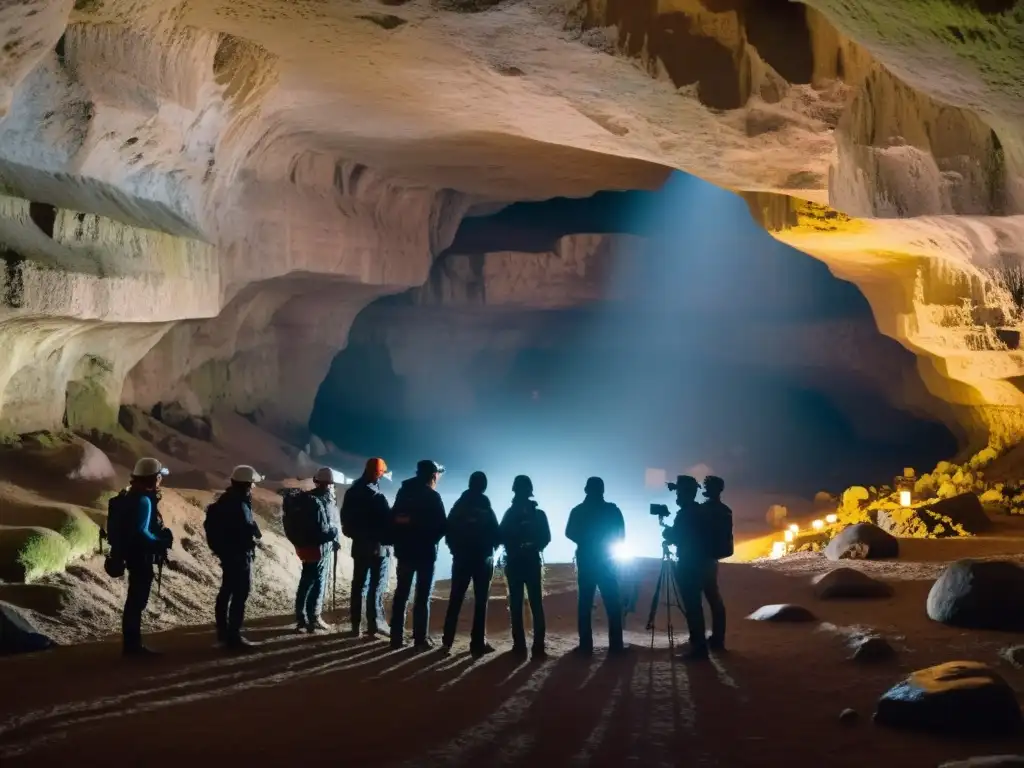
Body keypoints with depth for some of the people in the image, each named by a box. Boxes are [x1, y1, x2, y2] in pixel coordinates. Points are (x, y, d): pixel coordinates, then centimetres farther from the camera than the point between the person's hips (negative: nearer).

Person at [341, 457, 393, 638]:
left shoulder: (352, 493, 6)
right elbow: (388, 522, -17)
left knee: (358, 585, 10)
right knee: (377, 586, -1)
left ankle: (355, 625, 12)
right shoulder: (377, 497, -20)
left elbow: (345, 518, 14)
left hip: (359, 546, 7)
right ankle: (375, 624, -1)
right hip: (378, 547, -7)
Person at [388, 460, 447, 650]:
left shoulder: (403, 492, 8)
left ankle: (397, 637, 10)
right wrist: (432, 539, 5)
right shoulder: (432, 496, -11)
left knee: (401, 593, 10)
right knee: (423, 596, -1)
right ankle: (420, 639, -2)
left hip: (404, 550, 5)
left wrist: (397, 542, 14)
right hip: (425, 551, -5)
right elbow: (441, 525, -12)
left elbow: (394, 519, 11)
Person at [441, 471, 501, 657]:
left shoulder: (459, 505, 1)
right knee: (480, 601, 0)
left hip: (461, 557, 3)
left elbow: (448, 531, 2)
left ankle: (448, 641, 4)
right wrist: (490, 549, 15)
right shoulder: (486, 508, -8)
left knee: (455, 599, 8)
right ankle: (478, 643, -5)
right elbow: (495, 535, -5)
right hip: (482, 558, -3)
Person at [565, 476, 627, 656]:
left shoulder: (578, 511, 0)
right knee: (613, 605, 2)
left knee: (585, 604, 2)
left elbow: (570, 533, 4)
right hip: (606, 561, -1)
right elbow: (621, 535, 2)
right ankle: (616, 645, -4)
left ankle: (586, 645, -3)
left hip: (585, 561, 1)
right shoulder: (612, 510, -2)